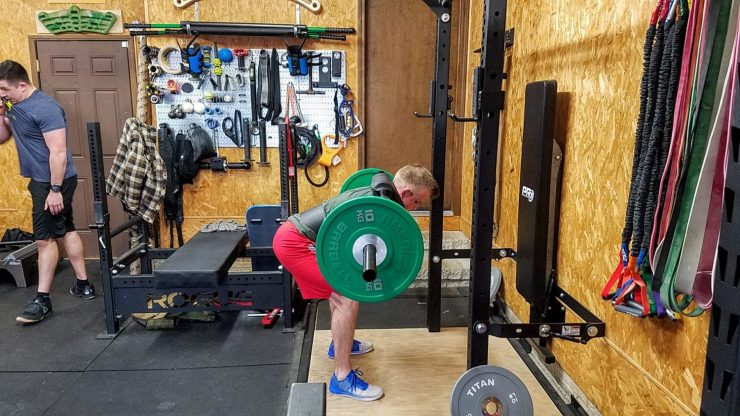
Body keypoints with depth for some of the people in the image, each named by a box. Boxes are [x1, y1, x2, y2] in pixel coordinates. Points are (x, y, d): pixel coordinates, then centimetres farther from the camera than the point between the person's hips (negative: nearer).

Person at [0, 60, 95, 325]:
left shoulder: (45, 108, -20)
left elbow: (58, 152, -23)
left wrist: (55, 190, -24)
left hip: (53, 182, -9)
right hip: (42, 180, 9)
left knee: (44, 238, -4)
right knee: (66, 230, 13)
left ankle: (42, 300, 5)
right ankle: (84, 285, 22)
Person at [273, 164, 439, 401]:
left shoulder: (375, 193, 9)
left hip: (296, 235, 11)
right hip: (295, 242, -11)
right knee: (348, 299, -13)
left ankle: (340, 343, 42)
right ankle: (342, 379, -3)